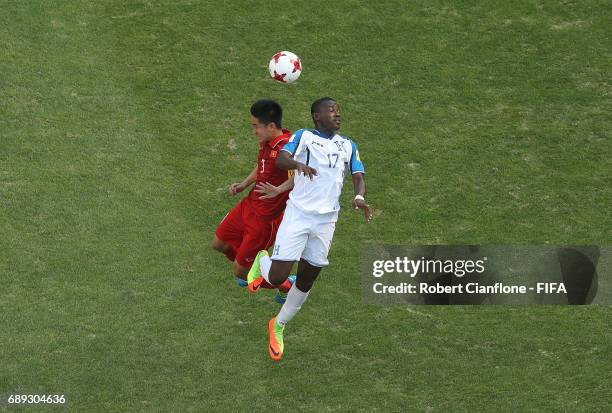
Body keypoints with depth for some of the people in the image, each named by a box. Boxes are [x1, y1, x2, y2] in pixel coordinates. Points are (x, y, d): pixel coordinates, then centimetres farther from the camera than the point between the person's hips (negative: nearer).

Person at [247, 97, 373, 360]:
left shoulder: (348, 146, 15)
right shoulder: (303, 136, 2)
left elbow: (358, 177, 9)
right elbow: (280, 160, -12)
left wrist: (359, 197, -14)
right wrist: (298, 163, -35)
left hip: (326, 220, 4)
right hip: (298, 213, -4)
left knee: (306, 281, 10)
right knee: (276, 278, -12)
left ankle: (279, 327, 31)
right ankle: (262, 261, 23)